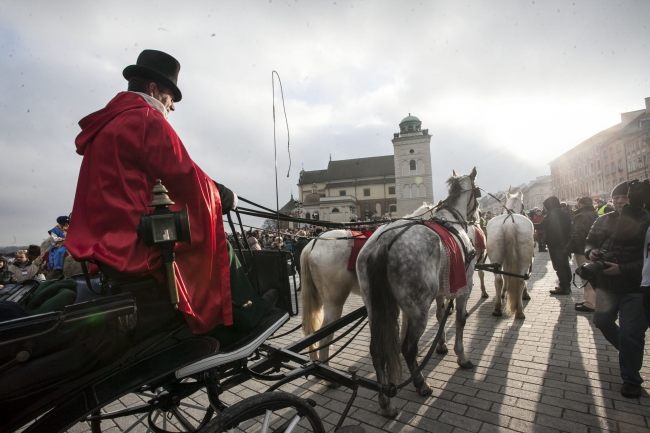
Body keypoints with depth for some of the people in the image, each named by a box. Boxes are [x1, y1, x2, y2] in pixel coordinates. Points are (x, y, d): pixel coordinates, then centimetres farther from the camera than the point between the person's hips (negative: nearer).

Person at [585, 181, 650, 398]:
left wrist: (623, 269, -25)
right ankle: (628, 350, 46)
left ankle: (631, 379, 20)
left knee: (630, 334, 1)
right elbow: (590, 242, 14)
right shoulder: (603, 220, 5)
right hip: (607, 282, 6)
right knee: (602, 321, 18)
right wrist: (591, 252, -8)